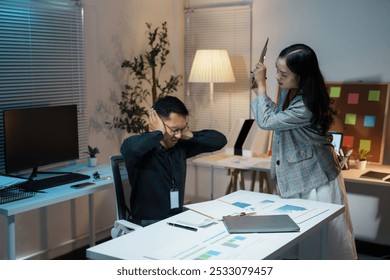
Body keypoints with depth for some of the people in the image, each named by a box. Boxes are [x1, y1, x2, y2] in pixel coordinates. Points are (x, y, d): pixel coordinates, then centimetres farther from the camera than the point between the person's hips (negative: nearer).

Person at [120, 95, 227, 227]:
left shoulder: (180, 145, 3)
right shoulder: (143, 147, -15)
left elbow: (220, 140, 7)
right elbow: (129, 147, -40)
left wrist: (191, 136, -7)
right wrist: (158, 133, -24)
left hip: (179, 218, 6)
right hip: (147, 224, -6)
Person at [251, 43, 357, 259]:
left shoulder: (306, 108, -31)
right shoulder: (287, 91, -3)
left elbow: (266, 121, -23)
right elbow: (277, 114, 15)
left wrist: (261, 84, -15)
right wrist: (259, 91, 2)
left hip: (317, 183, -8)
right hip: (295, 179, 8)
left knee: (328, 240, 7)